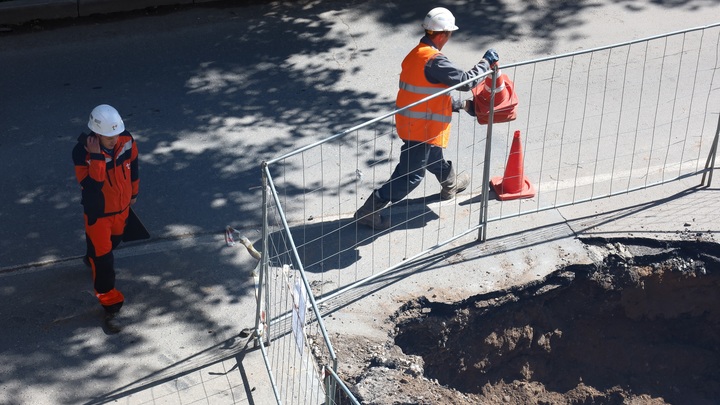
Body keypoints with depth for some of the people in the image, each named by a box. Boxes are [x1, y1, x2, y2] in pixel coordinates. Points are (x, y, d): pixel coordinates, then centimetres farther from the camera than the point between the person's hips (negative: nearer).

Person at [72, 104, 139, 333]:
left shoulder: (126, 141, -18)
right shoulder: (82, 153, -32)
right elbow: (92, 187, -40)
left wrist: (133, 192, 15)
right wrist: (96, 157, -45)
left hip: (121, 206, 6)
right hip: (98, 212, -5)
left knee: (113, 241, 32)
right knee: (103, 261, -1)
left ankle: (93, 259, 65)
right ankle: (110, 307, 14)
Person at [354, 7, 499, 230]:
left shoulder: (416, 54, 7)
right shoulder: (434, 61, -25)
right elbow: (466, 81, -21)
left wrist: (461, 105, 21)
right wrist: (486, 62, -5)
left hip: (410, 123, 10)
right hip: (421, 129, -10)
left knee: (434, 157, 33)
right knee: (411, 175, -2)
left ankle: (451, 184, 59)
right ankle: (369, 211, 1)